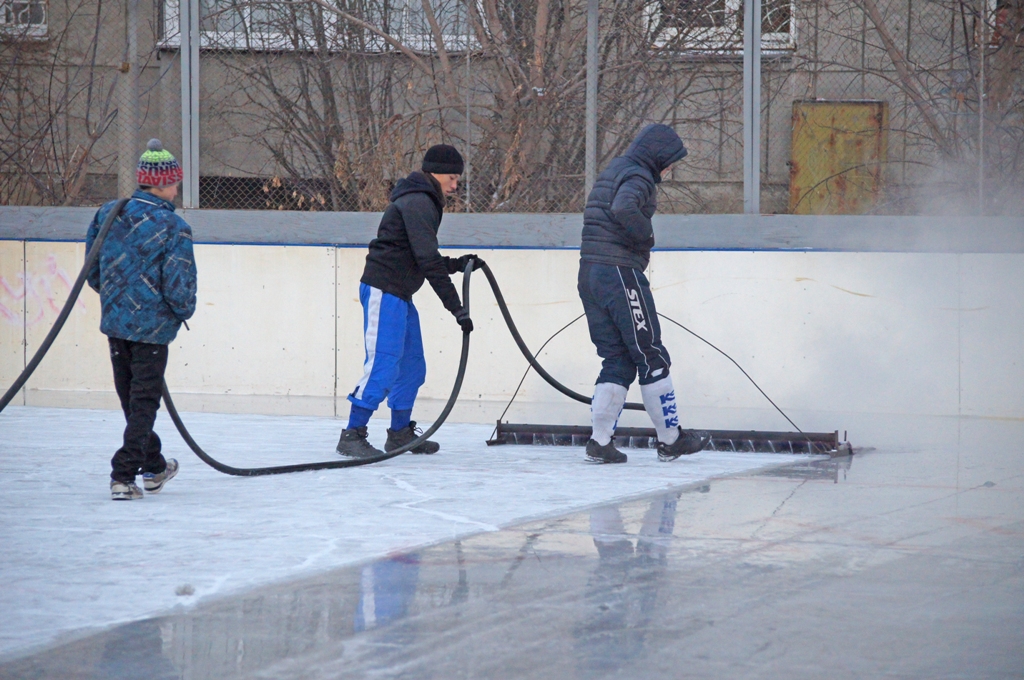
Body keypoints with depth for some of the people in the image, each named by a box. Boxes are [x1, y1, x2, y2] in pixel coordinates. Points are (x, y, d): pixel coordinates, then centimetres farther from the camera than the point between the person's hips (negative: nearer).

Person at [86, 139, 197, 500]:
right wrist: (184, 311, 4)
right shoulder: (173, 227, -16)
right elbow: (178, 288, -16)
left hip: (114, 321, 6)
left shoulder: (108, 214, 0)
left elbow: (92, 271, 8)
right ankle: (123, 476, -5)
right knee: (144, 402, 3)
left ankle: (153, 467, 36)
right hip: (152, 326, -6)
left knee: (132, 398, 20)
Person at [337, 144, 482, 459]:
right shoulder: (417, 203, -15)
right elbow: (428, 263, -21)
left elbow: (425, 260, 25)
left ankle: (400, 433, 23)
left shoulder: (424, 202, 19)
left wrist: (456, 264, 9)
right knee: (384, 364, -14)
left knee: (412, 366, 14)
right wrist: (457, 307, -21)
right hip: (383, 291, -11)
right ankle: (352, 435, -13)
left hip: (399, 295, 11)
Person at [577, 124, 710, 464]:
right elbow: (624, 208, -31)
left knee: (617, 360, 10)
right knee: (652, 357, 1)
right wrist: (645, 235, -15)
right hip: (620, 273, -9)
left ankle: (600, 442, 2)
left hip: (589, 273, 9)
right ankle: (670, 439, 7)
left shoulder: (611, 171, 20)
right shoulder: (638, 177, -11)